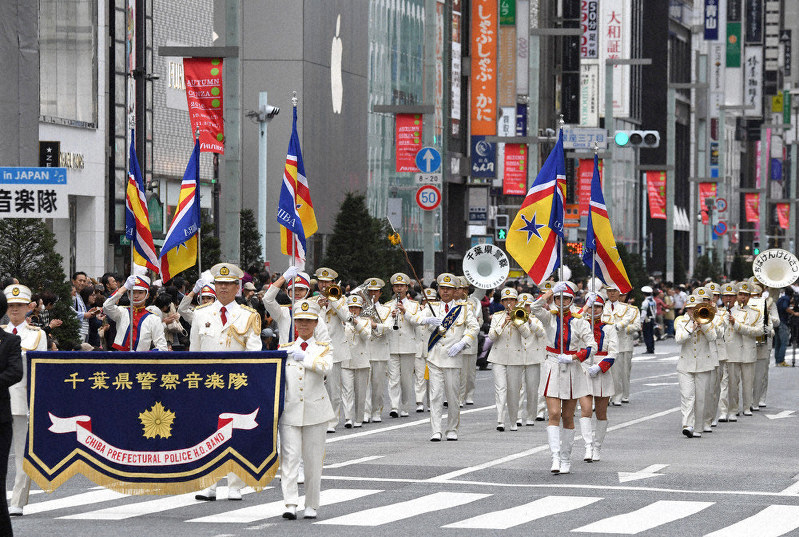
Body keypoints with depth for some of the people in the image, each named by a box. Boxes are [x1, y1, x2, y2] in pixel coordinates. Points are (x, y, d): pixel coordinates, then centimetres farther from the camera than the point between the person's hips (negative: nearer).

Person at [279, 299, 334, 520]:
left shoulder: (323, 348, 6)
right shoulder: (285, 349, 10)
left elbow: (326, 367, -15)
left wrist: (305, 358, -25)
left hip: (315, 410, 0)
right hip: (290, 410, 0)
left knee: (313, 459, 4)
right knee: (290, 456, -11)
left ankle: (312, 506, 13)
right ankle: (291, 504, -17)